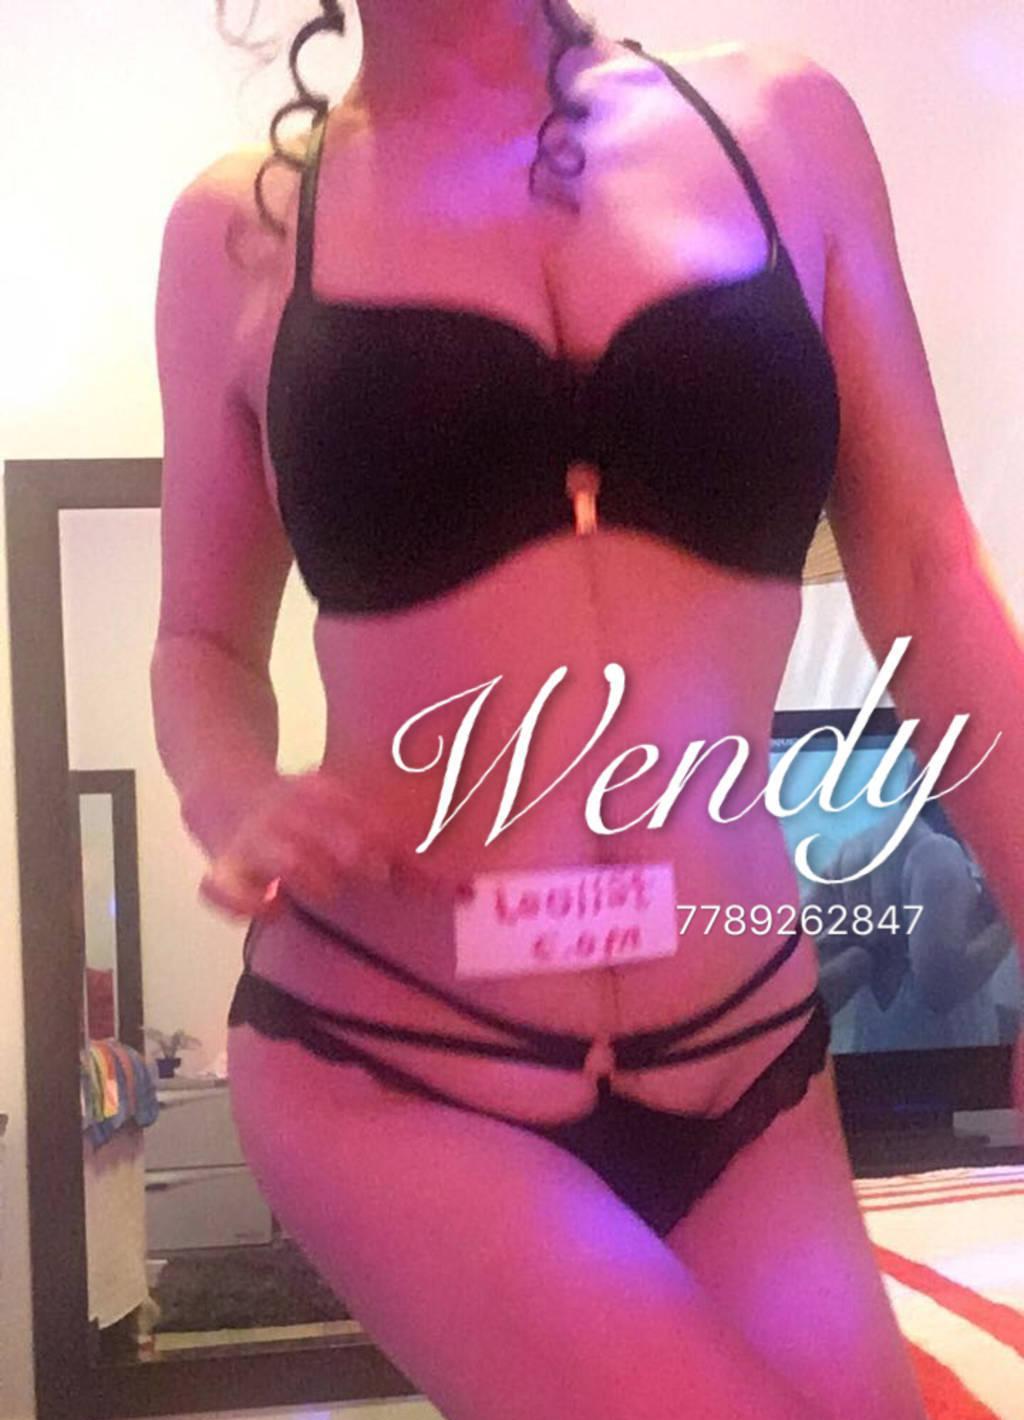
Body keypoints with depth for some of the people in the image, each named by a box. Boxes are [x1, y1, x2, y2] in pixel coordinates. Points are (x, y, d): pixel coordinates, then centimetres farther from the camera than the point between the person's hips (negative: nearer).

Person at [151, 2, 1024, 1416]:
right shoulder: (239, 228, 3)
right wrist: (241, 808, -11)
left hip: (749, 1062, 3)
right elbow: (204, 644, 11)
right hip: (382, 1062, -2)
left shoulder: (786, 125, 6)